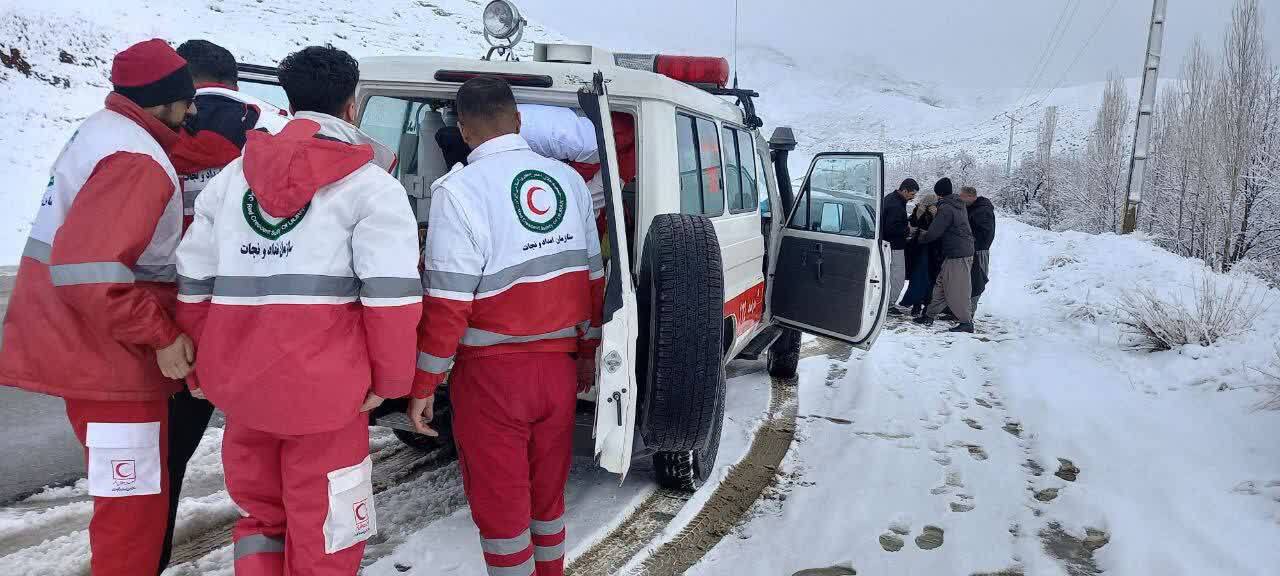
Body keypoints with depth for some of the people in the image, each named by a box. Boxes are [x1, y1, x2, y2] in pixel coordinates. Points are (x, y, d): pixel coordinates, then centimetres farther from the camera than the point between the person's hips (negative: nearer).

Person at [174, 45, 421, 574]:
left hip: (238, 381, 6)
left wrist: (200, 369, 22)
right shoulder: (369, 184, -6)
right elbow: (391, 296, -14)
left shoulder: (231, 177, 11)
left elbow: (195, 283, 13)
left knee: (258, 511, 26)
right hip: (323, 386, -5)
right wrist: (390, 378, -2)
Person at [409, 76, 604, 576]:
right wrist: (588, 352, 21)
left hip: (493, 373, -5)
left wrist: (423, 386, -5)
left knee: (499, 502, 9)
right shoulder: (568, 179, 4)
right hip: (559, 367, 6)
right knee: (547, 493, 20)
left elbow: (447, 303, -15)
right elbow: (593, 278, 10)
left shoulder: (460, 190, -13)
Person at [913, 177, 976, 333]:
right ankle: (929, 316, 18)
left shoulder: (946, 208, -15)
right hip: (965, 251, 10)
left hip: (957, 255, -10)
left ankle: (966, 322, 2)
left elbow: (934, 232, -15)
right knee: (941, 285, 13)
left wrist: (921, 239, 5)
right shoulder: (959, 206, 15)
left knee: (956, 291, -4)